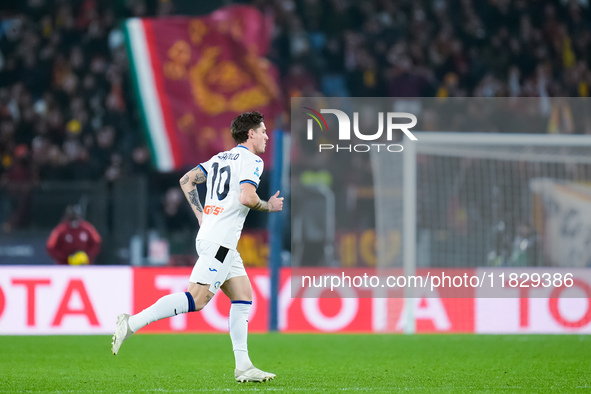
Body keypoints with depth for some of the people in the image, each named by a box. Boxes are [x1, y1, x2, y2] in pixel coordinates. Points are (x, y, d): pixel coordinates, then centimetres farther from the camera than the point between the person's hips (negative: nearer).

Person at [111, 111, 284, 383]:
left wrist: (202, 217, 17)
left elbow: (186, 180, 17)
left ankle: (243, 367, 5)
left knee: (243, 298, 9)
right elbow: (247, 198, -21)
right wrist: (269, 207, -2)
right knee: (197, 299, -13)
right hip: (220, 241, -10)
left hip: (209, 235, 10)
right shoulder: (251, 161, -7)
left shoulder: (221, 158, 18)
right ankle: (132, 323, -16)